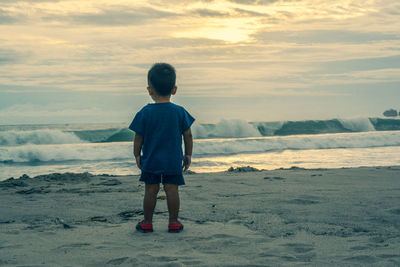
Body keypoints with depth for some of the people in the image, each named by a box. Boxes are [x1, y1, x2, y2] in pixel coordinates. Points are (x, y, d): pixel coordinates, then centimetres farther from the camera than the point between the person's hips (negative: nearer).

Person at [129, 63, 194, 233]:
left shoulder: (145, 113, -8)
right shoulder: (180, 112, -4)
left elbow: (138, 137, -2)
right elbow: (188, 136, 2)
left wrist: (137, 155, 11)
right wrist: (188, 155, 13)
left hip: (150, 161, -1)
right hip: (174, 161, 1)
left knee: (150, 190, 6)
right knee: (172, 189, 5)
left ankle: (147, 222, 15)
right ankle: (173, 222, 10)